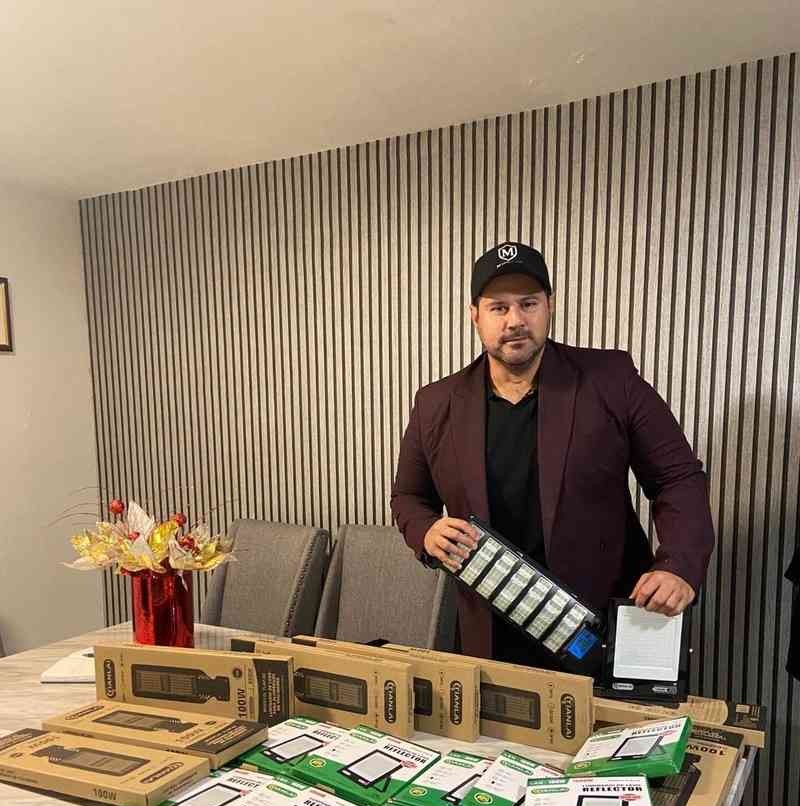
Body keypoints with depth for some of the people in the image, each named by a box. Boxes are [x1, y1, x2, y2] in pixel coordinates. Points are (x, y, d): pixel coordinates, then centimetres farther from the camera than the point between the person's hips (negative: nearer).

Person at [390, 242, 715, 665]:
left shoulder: (612, 380, -8)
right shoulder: (436, 406, -3)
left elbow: (678, 477, -3)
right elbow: (408, 496, 10)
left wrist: (680, 566, -18)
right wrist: (427, 532, -12)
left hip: (607, 624, -1)